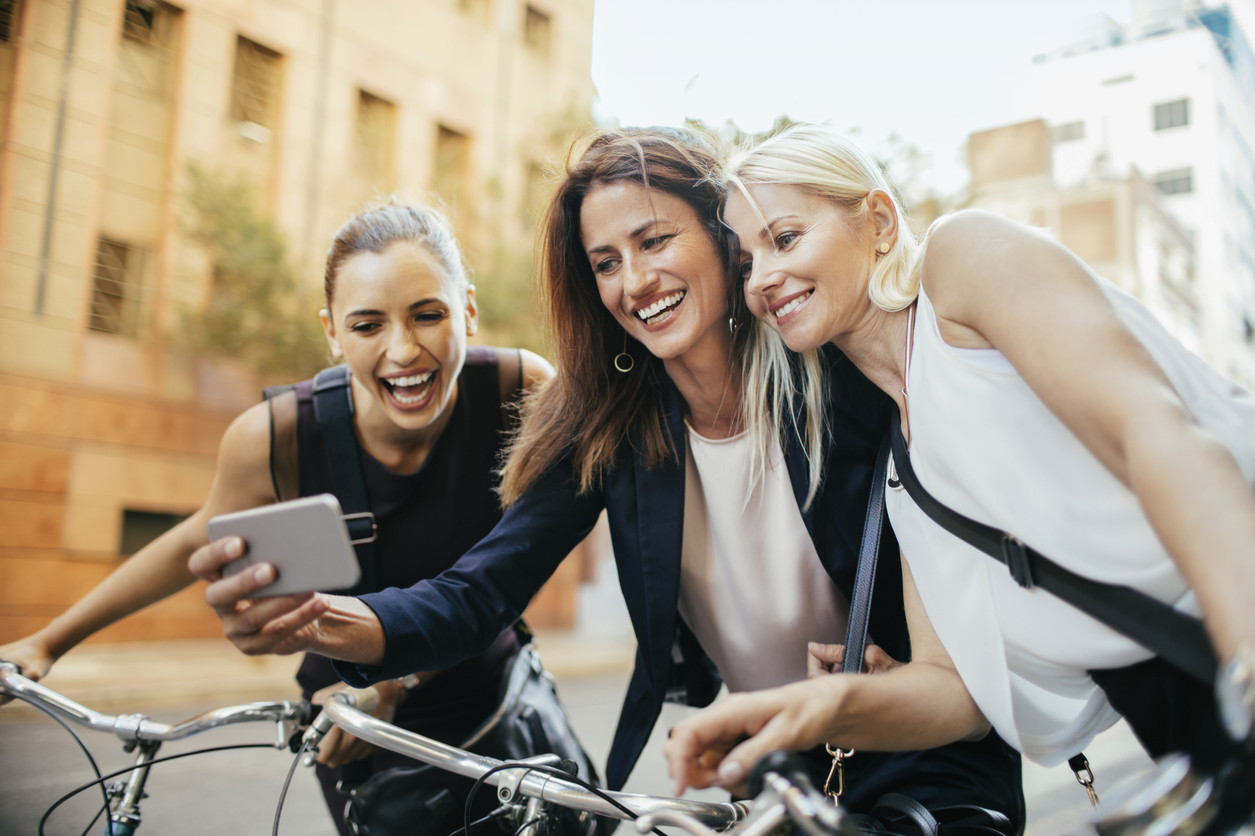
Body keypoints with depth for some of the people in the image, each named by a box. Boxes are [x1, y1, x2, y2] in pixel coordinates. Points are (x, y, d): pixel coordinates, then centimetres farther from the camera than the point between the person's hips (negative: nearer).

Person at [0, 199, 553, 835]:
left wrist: (393, 679, -25)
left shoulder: (524, 390, -22)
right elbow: (199, 543, -1)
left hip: (494, 702, 1)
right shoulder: (275, 437, -22)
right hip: (362, 736, 0)